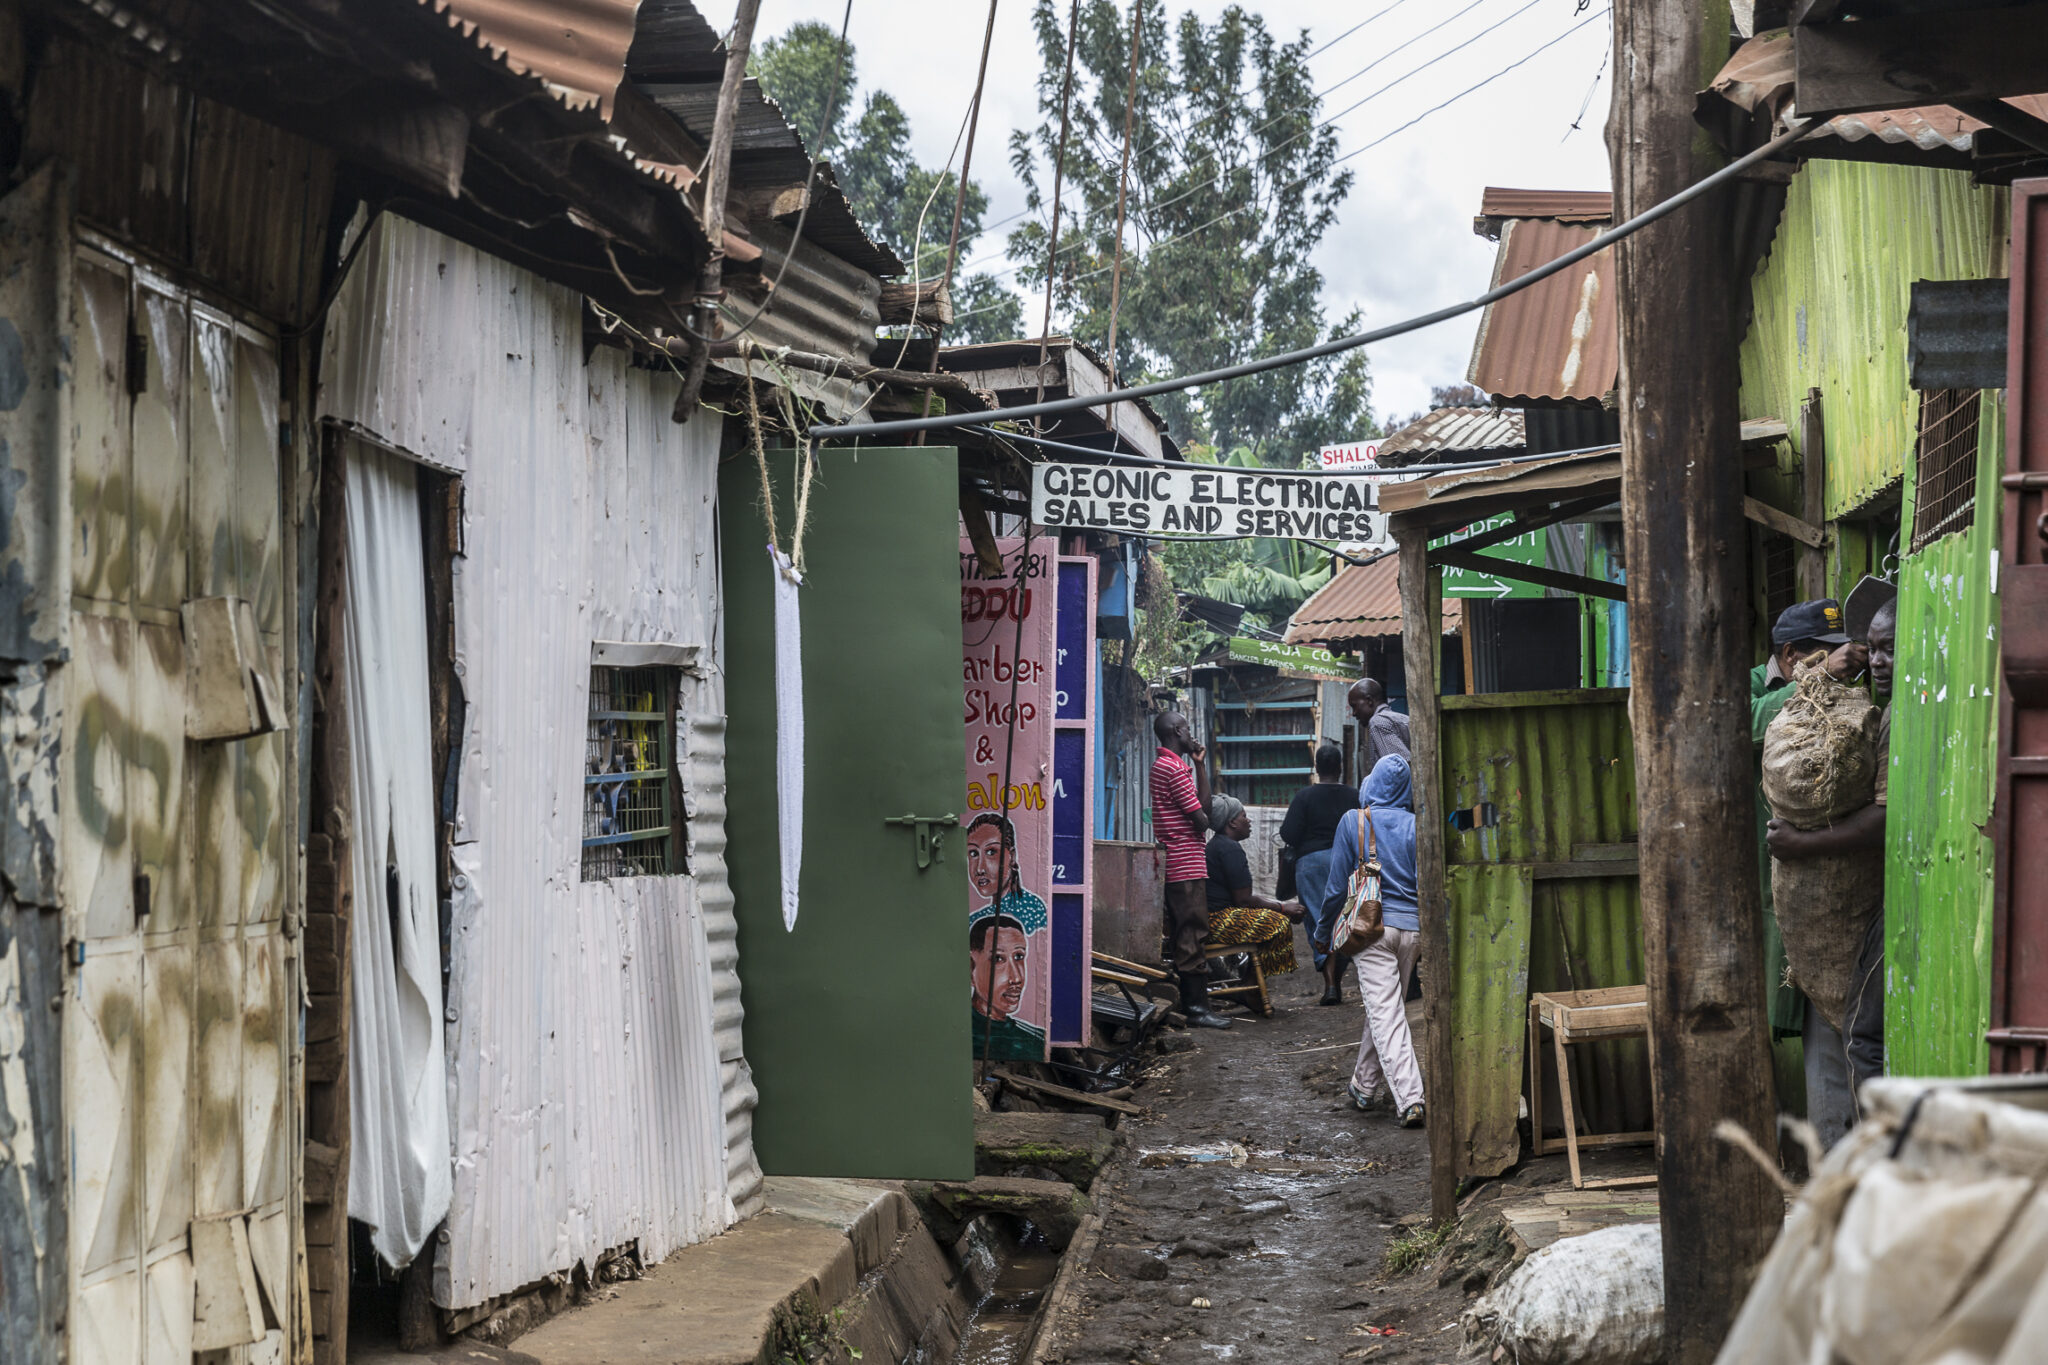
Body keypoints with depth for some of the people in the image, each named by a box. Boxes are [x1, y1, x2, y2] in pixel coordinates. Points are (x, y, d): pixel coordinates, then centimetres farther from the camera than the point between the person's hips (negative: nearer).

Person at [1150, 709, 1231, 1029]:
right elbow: (1201, 819, -14)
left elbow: (1201, 807, 17)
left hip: (1174, 864, 10)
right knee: (1192, 936, -8)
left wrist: (1199, 766, 13)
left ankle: (1190, 1002, 14)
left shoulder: (1162, 765, 18)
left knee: (1182, 937, 11)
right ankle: (1196, 1006, -7)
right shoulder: (1175, 768, -14)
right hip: (1187, 864, -10)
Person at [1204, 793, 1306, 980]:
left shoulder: (1217, 844, 20)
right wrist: (1283, 907, -4)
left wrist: (1283, 905, 13)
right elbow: (1244, 900, -16)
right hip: (1215, 921, -11)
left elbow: (1243, 893, 21)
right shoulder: (1230, 848, -15)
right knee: (1279, 923, -14)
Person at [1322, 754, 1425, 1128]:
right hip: (1411, 928, 3)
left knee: (1385, 1013, -6)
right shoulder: (1415, 826, 1)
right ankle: (1365, 1087, 29)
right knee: (1388, 1008, 17)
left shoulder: (1353, 822, -2)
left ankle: (1410, 1098, -18)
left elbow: (1337, 884, 2)